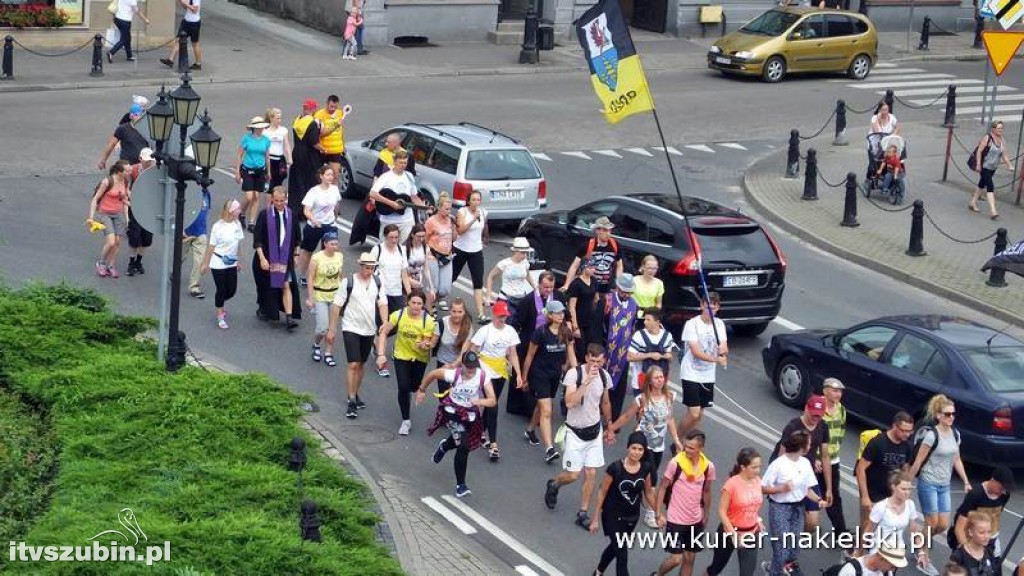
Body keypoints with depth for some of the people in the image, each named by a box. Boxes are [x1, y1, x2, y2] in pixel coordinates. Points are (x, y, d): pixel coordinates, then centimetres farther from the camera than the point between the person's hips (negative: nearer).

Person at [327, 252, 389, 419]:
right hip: (351, 328, -5)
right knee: (353, 364, -11)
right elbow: (337, 305, -7)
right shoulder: (348, 283, -12)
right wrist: (331, 329, -8)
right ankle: (352, 402, -10)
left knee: (361, 364, 15)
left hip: (369, 330, 5)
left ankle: (355, 395, 31)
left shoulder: (377, 282, 2)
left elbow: (382, 304, 3)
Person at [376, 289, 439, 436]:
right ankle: (406, 421, 8)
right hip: (402, 356, 0)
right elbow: (383, 333, -12)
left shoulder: (428, 320, -22)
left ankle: (408, 392, 57)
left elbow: (430, 344, -17)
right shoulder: (398, 315, -20)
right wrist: (381, 355, -18)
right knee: (403, 387, -10)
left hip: (420, 358, 1)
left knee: (414, 386, 16)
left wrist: (426, 345, -41)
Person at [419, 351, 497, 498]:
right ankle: (460, 485, -7)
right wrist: (422, 390, 6)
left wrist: (480, 401, -41)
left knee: (462, 444, 21)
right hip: (452, 410, -4)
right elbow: (432, 374, -6)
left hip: (470, 414, 4)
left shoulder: (483, 377, -20)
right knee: (463, 447, -17)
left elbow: (493, 401, -21)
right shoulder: (454, 374, -23)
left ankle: (444, 447, 58)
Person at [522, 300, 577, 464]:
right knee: (546, 411, -12)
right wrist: (524, 377, 0)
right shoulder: (541, 333, -17)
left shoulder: (566, 333, -4)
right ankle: (549, 449, -17)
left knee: (541, 406, 21)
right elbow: (530, 356, -7)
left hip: (555, 375, 5)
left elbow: (571, 356, 4)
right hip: (539, 374, -5)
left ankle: (530, 431, 47)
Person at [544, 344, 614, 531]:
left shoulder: (604, 376, -2)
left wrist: (609, 426, 22)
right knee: (572, 475, -1)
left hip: (594, 430, 5)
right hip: (575, 431, -4)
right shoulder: (574, 374, -19)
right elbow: (570, 402, -31)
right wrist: (587, 381, -35)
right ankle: (553, 485, 32)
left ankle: (583, 514, 13)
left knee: (591, 474, 2)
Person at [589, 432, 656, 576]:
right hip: (613, 516, -5)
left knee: (615, 546, 25)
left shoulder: (645, 468, -10)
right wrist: (595, 519, -9)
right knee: (622, 554, -9)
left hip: (632, 517, 5)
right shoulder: (615, 468, -23)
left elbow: (648, 492, 6)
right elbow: (602, 492, -13)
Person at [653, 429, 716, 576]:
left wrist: (705, 516, 15)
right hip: (675, 519, -4)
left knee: (689, 559, 11)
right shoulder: (675, 463, -17)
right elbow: (662, 487, -7)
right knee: (676, 559, -3)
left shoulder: (708, 466, -7)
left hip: (696, 521, 4)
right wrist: (659, 514, -8)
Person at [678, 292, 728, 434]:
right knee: (694, 415, -12)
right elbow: (696, 352, -21)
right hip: (691, 374, -6)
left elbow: (724, 347, -5)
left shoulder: (719, 324, 3)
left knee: (700, 415, 10)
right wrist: (716, 360, -34)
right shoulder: (692, 324, -14)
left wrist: (723, 352, -30)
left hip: (708, 376, 6)